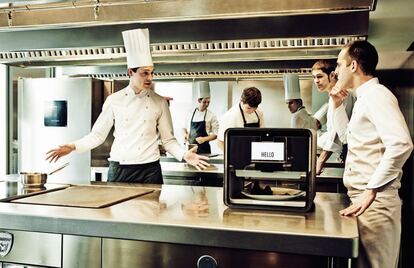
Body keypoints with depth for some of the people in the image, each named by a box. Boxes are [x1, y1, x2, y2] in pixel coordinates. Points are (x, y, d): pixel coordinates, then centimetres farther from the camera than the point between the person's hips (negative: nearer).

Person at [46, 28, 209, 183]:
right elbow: (98, 135, 6)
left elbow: (168, 139, 3)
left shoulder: (159, 102, 1)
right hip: (118, 169, 1)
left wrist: (184, 155, -14)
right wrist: (73, 147, -8)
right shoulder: (114, 100, 1)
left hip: (149, 170, 0)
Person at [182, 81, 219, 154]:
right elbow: (184, 127, 17)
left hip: (204, 148, -2)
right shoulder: (190, 113, 5)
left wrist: (204, 139, -15)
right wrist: (185, 134, -3)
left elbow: (215, 134, -3)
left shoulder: (211, 116, -4)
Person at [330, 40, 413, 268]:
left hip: (374, 200, -9)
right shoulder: (364, 98, 17)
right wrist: (337, 104, 20)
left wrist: (370, 191, -25)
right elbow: (346, 135, 33)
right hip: (360, 197, 9)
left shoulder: (377, 95, -13)